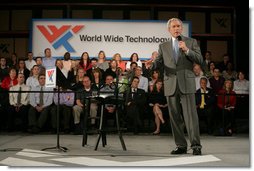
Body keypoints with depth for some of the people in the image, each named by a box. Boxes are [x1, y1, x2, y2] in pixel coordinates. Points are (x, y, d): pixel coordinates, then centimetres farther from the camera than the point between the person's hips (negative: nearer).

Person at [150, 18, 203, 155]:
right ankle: (181, 146, 14)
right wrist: (152, 64, -15)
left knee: (190, 115, -9)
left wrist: (186, 50, -12)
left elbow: (200, 60, 1)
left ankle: (196, 146, -6)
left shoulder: (191, 42, 10)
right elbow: (159, 63, 8)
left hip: (186, 83, -3)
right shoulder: (163, 46, 16)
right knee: (175, 117, 5)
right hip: (171, 85, 3)